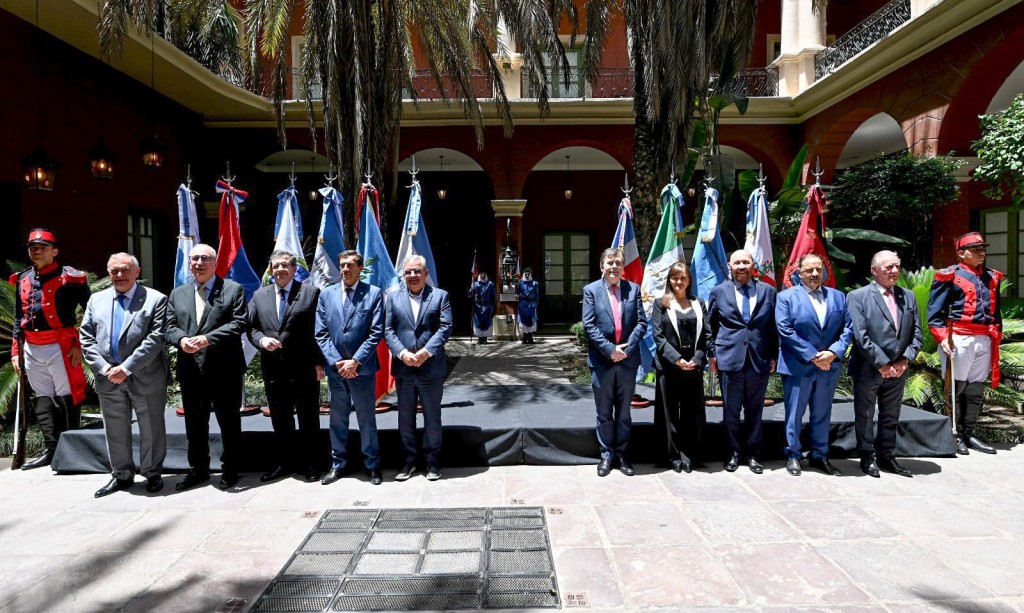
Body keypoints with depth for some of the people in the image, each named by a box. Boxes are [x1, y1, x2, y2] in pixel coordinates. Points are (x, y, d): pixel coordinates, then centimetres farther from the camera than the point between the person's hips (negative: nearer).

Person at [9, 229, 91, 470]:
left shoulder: (69, 278, -6)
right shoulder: (22, 280, 12)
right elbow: (18, 319, 18)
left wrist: (79, 344, -13)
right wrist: (15, 350, 13)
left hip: (60, 348, -6)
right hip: (31, 349, 6)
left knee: (67, 398, 1)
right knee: (42, 400, 10)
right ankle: (51, 450, 17)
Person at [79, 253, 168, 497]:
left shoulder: (155, 299, -4)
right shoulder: (96, 300, 10)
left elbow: (155, 338, -13)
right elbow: (86, 338, 6)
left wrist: (127, 367, -17)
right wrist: (104, 368, -7)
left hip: (146, 378, -4)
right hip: (108, 379, 4)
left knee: (151, 429, 7)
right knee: (115, 431, 15)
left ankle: (152, 473, 23)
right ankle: (121, 475, 29)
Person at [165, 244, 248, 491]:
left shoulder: (233, 289, 0)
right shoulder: (177, 294, 15)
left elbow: (238, 323, -10)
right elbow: (170, 327, 9)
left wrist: (208, 338, -20)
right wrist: (181, 340, -14)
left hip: (224, 369, -4)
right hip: (191, 370, 5)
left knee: (229, 422, 6)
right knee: (194, 423, 15)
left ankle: (230, 471, 19)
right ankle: (198, 470, 29)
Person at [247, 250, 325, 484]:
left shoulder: (311, 292, -2)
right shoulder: (259, 296, 11)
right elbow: (250, 327, 11)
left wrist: (319, 362, -10)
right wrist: (261, 340, -11)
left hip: (304, 369, -4)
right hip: (273, 370, 4)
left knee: (309, 419, 7)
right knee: (280, 420, 15)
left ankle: (311, 464, 20)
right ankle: (284, 463, 29)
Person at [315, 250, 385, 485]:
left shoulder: (374, 293, -3)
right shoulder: (326, 294, 7)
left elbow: (376, 333, -8)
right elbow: (321, 333, 3)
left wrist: (355, 361, -14)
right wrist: (337, 361, -8)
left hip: (362, 368, -3)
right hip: (335, 368, 3)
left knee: (367, 418, 7)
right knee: (337, 419, 13)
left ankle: (372, 465, 19)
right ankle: (338, 464, 26)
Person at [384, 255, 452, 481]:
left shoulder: (440, 296, 2)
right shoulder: (393, 297, 7)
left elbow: (445, 327, -6)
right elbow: (388, 330, 1)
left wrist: (426, 352, -17)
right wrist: (402, 353, -14)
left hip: (431, 367, -2)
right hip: (403, 368, 2)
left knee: (432, 417, 9)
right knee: (405, 418, 12)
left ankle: (432, 460, 22)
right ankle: (408, 460, 25)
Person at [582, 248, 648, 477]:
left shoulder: (633, 289, 5)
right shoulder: (591, 290, 1)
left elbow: (642, 323, 1)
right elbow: (588, 326, -6)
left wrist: (627, 347, -12)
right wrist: (610, 349, -15)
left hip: (627, 359, 2)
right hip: (601, 360, -1)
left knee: (624, 411, 11)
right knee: (604, 412, 9)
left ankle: (621, 453, 24)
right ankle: (606, 454, 22)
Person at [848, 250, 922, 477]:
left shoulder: (908, 297, 11)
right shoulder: (858, 297, -7)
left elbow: (916, 334, 8)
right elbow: (860, 336, -14)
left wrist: (905, 360, -5)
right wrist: (882, 364, -16)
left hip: (898, 370, 5)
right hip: (868, 369, -5)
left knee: (891, 416, 15)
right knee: (865, 416, 6)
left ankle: (887, 457, 26)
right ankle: (867, 458, 17)